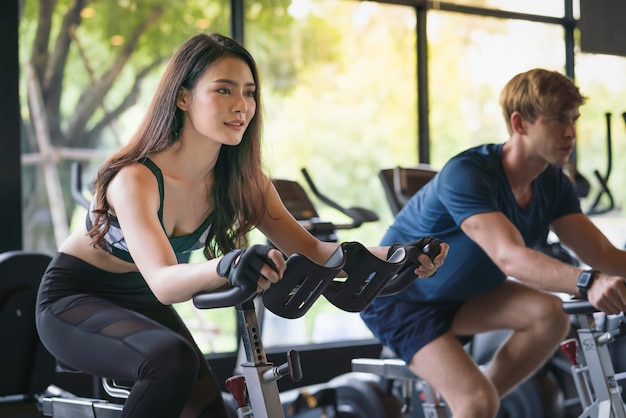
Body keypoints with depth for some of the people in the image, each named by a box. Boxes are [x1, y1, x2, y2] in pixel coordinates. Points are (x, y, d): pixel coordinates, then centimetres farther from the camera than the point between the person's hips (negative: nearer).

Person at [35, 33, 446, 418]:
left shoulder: (242, 180, -11)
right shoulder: (135, 178, -31)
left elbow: (309, 249, -13)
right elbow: (162, 281, -44)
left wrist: (392, 256, -31)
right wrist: (225, 267, -66)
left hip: (141, 304, 7)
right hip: (74, 300, -6)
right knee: (173, 359, -34)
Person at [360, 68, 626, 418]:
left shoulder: (553, 182, -8)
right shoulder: (466, 175, -32)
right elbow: (510, 257, -46)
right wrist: (586, 283, -61)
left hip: (461, 295, 7)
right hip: (399, 300, -7)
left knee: (550, 313, -20)